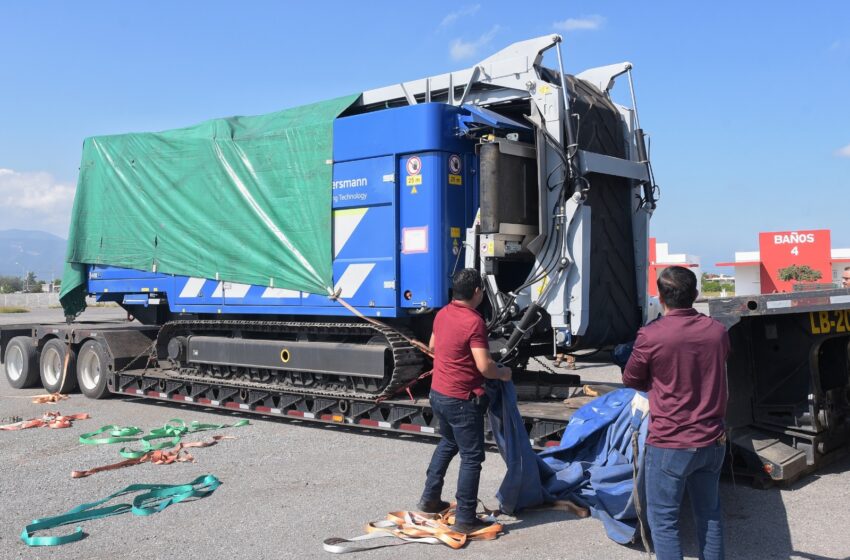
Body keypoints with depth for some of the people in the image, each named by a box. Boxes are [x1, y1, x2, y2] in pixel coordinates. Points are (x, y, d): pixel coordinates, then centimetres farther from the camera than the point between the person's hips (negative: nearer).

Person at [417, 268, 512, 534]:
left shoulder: (442, 314, 4)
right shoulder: (474, 321, -22)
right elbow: (484, 367, -24)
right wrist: (503, 373, -6)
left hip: (438, 393, 9)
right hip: (462, 400, -9)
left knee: (448, 443, 27)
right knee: (472, 457, 1)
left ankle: (429, 499, 33)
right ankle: (465, 519, 5)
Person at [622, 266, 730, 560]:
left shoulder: (651, 335, -17)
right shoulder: (718, 331, -2)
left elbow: (630, 381, -2)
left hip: (669, 444, -5)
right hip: (712, 441, 5)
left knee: (663, 519, 6)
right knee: (710, 513, 19)